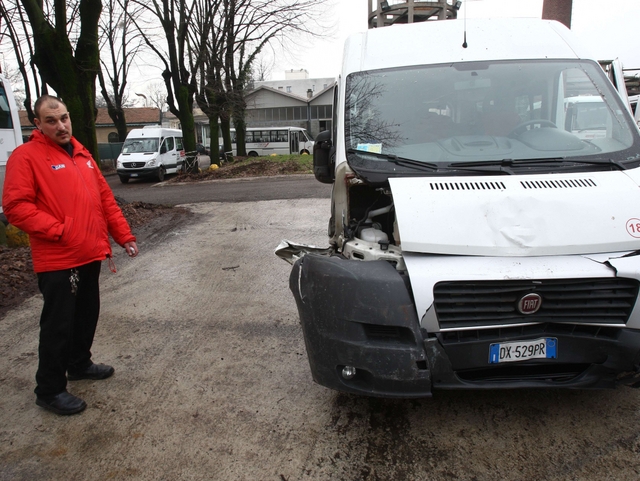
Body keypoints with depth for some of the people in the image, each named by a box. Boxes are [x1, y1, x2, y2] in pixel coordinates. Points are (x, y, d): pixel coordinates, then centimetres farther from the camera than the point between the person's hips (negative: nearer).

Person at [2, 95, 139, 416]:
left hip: (90, 256, 7)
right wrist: (59, 231, -19)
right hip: (57, 261, -7)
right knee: (58, 325, 1)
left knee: (87, 314, 20)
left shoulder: (82, 154, 13)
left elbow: (106, 198, 13)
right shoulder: (26, 156, -8)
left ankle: (79, 364, 41)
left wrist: (124, 236, 8)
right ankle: (49, 390, 17)